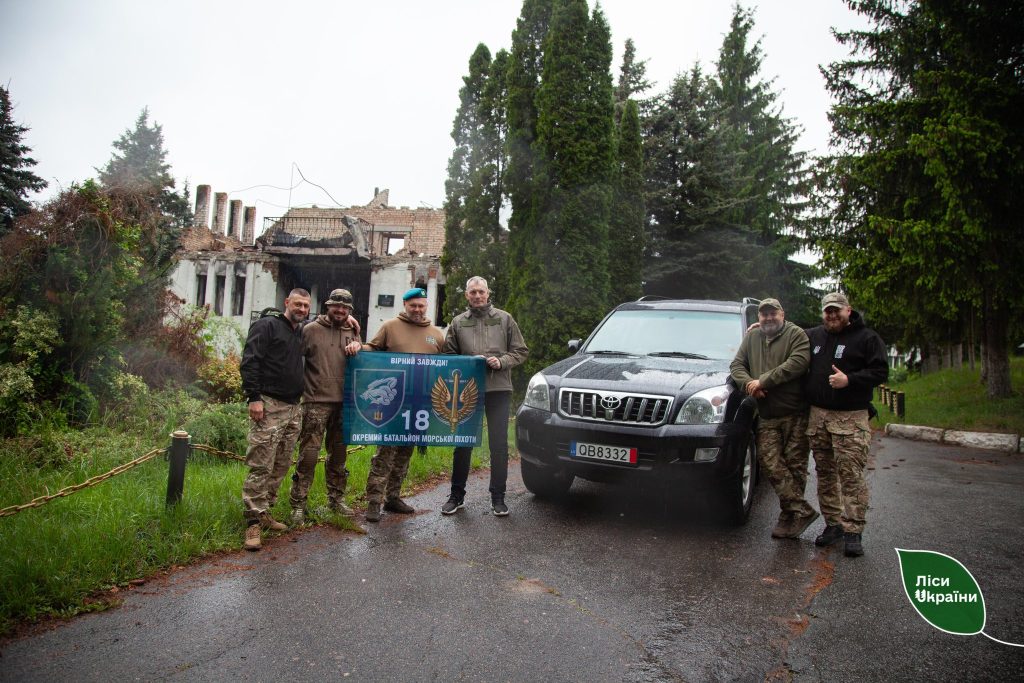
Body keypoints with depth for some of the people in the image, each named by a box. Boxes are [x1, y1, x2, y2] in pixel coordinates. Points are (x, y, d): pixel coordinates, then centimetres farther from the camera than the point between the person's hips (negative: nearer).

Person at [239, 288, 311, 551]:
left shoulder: (301, 333, 19)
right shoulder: (267, 325, -4)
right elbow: (250, 361, -11)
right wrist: (254, 397, -18)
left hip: (292, 408, 8)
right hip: (268, 405, -8)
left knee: (280, 466, 11)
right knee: (261, 466, -9)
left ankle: (265, 513, 20)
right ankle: (254, 522, -5)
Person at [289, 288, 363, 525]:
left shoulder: (351, 332, 14)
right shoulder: (311, 330, 1)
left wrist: (358, 346, -6)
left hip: (343, 402, 5)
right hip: (316, 402, -5)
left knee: (338, 454, 14)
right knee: (309, 454, -7)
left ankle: (336, 499, 26)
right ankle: (298, 505, 2)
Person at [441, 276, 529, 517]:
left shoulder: (504, 319, 7)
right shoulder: (458, 322, 8)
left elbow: (521, 351, 7)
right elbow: (448, 356, 9)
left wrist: (502, 361, -10)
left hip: (499, 389, 0)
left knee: (499, 445, 3)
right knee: (463, 444, 7)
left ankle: (498, 497, 15)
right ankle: (457, 495, 20)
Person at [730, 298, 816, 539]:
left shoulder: (796, 334, 1)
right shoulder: (751, 337, 17)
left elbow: (797, 363, -15)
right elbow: (737, 365, 14)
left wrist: (763, 381, -15)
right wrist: (748, 383, -7)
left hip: (795, 413, -4)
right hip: (767, 416, 4)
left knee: (794, 464, -1)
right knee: (771, 463, -7)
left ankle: (790, 515, 8)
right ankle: (802, 511, -3)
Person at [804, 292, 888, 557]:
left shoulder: (867, 338, 1)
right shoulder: (813, 336, 15)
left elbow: (880, 372, -5)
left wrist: (849, 380, -18)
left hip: (850, 418, -5)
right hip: (817, 416, 5)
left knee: (851, 475, -8)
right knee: (825, 473, 9)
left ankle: (853, 531, -3)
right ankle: (833, 523, 19)